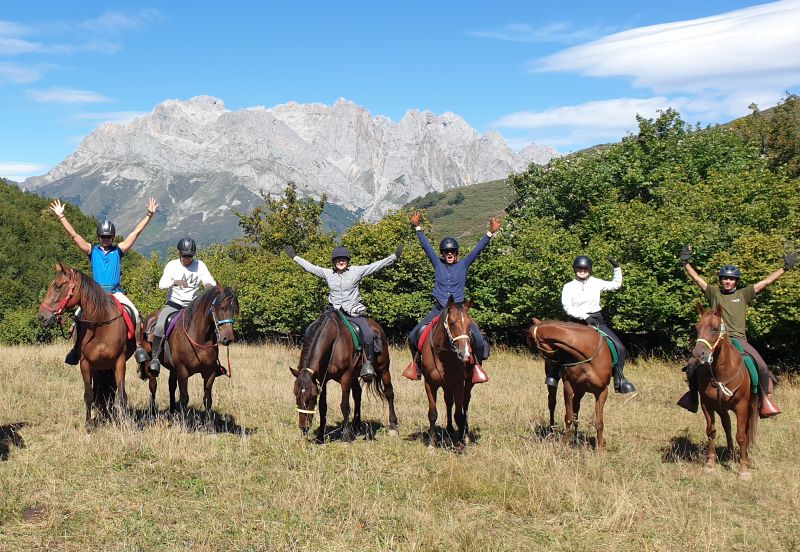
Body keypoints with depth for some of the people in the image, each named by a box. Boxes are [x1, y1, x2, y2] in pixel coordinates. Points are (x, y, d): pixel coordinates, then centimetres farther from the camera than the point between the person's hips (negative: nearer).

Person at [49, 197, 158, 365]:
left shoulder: (119, 250, 9)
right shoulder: (92, 250, 10)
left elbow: (136, 232, 5)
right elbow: (74, 235, 5)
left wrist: (149, 215, 0)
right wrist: (61, 216, 0)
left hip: (116, 292, -1)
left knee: (134, 312, -21)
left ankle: (138, 346, -13)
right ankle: (76, 348, 2)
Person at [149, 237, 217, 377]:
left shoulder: (200, 265, 1)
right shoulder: (172, 265, -3)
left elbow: (211, 282, -9)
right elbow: (161, 284, -16)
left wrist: (209, 285, -34)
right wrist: (175, 282, -36)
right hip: (173, 304, -2)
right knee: (160, 326, -27)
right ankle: (155, 358, -15)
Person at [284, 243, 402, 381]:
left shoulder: (356, 271, 1)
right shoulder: (327, 273, 9)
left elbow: (376, 266, -3)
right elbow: (310, 267, 17)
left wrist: (394, 257, -9)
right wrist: (295, 257, 22)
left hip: (354, 313, -3)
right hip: (335, 313, 3)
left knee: (368, 335, -23)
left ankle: (368, 364, -8)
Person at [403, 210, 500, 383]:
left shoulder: (463, 265, 7)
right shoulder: (438, 264, 9)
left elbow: (479, 248, 1)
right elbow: (426, 245, 5)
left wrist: (490, 233, -7)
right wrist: (418, 228, 0)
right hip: (438, 309, 1)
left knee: (478, 338, -17)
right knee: (414, 335, -9)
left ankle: (477, 364, 7)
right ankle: (415, 361, 16)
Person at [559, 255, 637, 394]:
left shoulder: (596, 283, 8)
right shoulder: (568, 286, 1)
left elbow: (616, 284, 14)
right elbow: (567, 308, -8)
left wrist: (617, 268, 4)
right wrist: (584, 317, -16)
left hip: (597, 321, 2)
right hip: (577, 322, -2)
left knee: (620, 348, -10)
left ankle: (619, 379, 4)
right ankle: (554, 374, -7)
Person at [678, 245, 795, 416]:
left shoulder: (743, 294, 10)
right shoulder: (714, 293, 10)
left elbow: (766, 282, 8)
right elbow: (696, 278, 6)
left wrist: (785, 268, 5)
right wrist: (686, 263, -2)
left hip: (739, 339, 0)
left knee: (762, 367, -18)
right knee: (692, 364, -14)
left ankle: (766, 399, -5)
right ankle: (692, 394, 9)